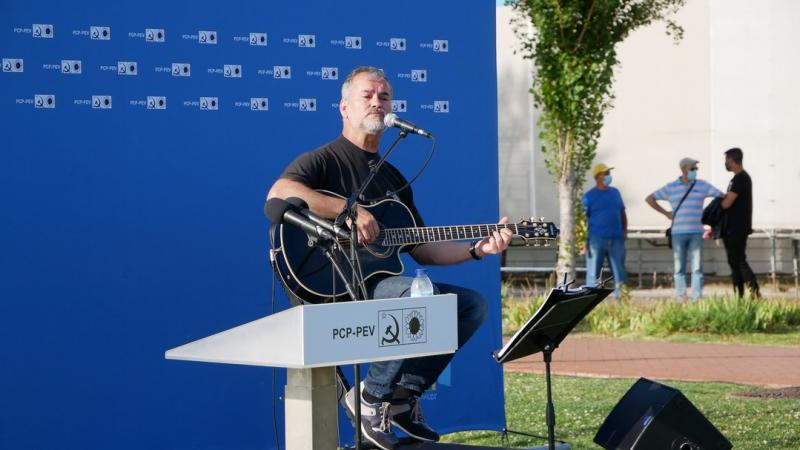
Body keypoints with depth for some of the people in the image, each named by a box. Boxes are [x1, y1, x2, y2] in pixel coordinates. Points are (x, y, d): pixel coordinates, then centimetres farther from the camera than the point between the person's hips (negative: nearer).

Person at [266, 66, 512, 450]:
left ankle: (403, 394, -1)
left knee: (472, 304, -1)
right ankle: (372, 396, -15)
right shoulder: (322, 160, -3)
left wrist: (477, 249, 6)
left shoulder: (393, 178, 22)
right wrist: (351, 211, -28)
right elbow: (278, 193, -26)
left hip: (380, 281, 9)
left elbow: (422, 250, 20)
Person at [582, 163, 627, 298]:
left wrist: (625, 230, 10)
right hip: (596, 239, -5)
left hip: (616, 239, 5)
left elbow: (622, 213, 23)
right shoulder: (589, 196, -2)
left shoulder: (615, 192, 14)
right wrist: (583, 242, -11)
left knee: (620, 271, 3)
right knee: (593, 273, 0)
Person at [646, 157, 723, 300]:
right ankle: (681, 298, 5)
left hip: (696, 233, 1)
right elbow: (649, 199, 9)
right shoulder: (671, 187, 4)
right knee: (679, 268, 2)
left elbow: (722, 196, 8)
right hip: (678, 233, -1)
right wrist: (665, 213, 3)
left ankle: (697, 298, -2)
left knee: (697, 267, -3)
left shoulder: (702, 185, 7)